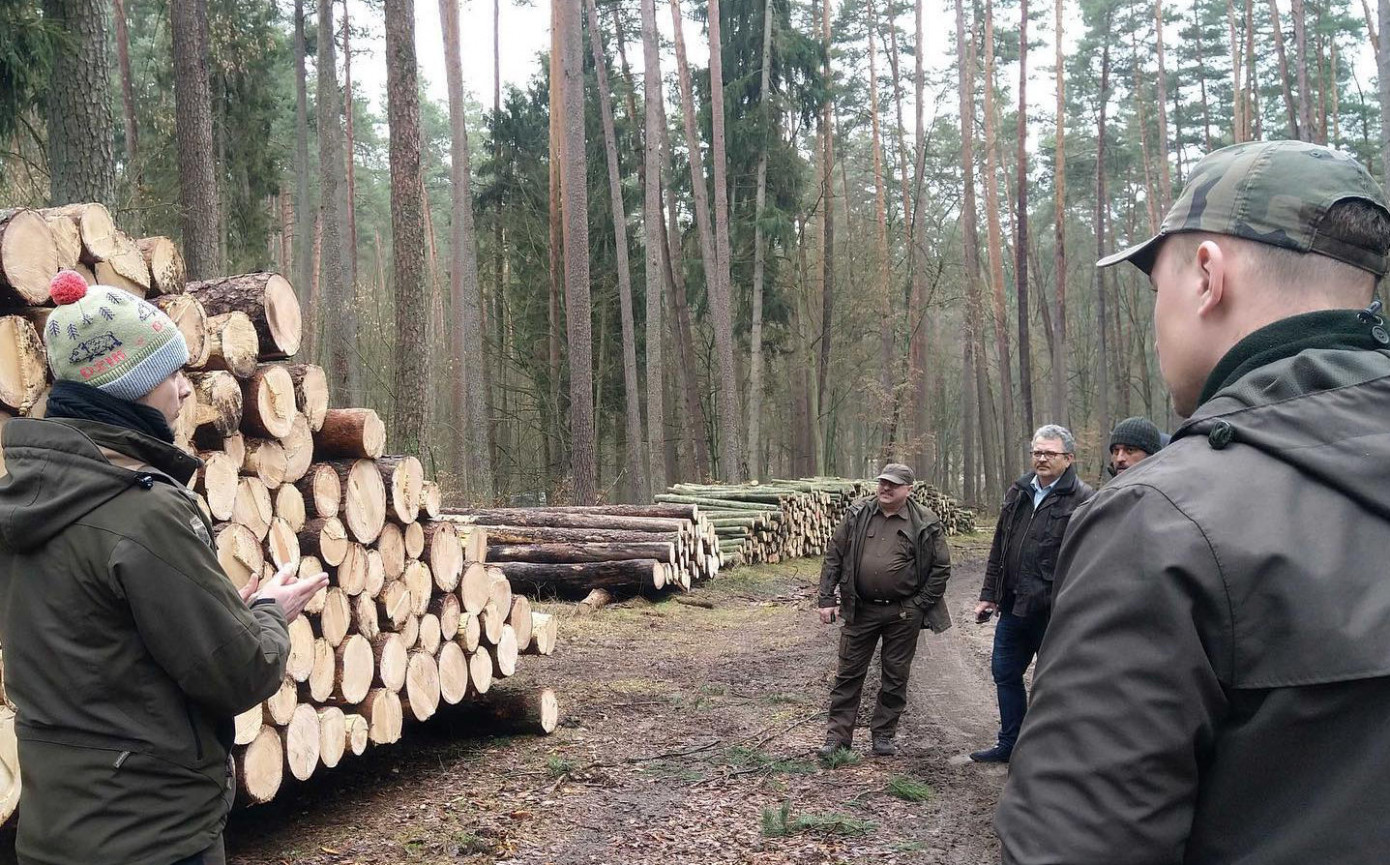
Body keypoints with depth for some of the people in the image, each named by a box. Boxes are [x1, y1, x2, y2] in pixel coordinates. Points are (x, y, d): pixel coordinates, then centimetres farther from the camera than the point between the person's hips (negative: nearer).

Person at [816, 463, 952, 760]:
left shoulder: (925, 524, -5)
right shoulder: (857, 515, 1)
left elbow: (941, 567, -1)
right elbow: (833, 557, 4)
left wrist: (919, 605, -6)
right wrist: (826, 599, -1)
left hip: (903, 614, -1)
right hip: (860, 610, 2)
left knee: (895, 676, 9)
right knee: (849, 672, 5)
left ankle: (883, 735, 22)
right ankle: (838, 734, 13)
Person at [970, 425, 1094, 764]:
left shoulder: (1082, 499, -11)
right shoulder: (1018, 493, 11)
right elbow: (998, 548, 16)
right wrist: (989, 594, 14)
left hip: (1053, 610, -7)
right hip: (1013, 606, 7)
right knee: (1005, 673, 17)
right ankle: (1009, 743, 32)